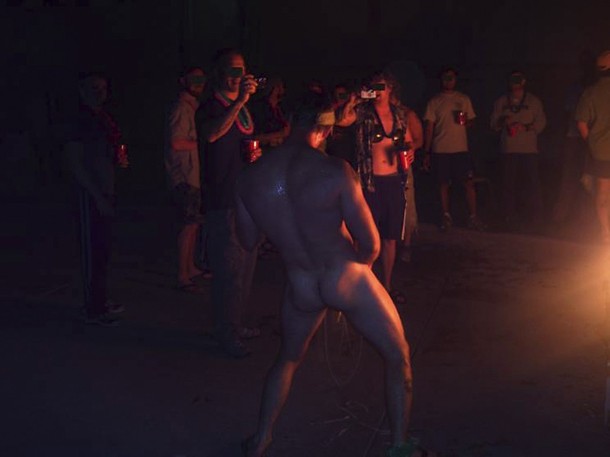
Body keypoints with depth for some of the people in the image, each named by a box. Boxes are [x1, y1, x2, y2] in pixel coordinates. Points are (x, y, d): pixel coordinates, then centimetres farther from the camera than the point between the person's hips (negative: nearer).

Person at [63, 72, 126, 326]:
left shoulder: (104, 120, 14)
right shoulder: (81, 122, -10)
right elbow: (74, 163, -15)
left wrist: (120, 159, 4)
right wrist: (98, 196, -18)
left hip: (106, 193, 8)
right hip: (91, 194, -8)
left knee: (103, 249, 15)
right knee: (93, 250, -4)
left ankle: (102, 300, 26)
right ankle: (94, 310, 1)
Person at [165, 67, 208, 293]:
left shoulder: (192, 106, 18)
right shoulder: (181, 108, -13)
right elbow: (176, 143, -21)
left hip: (194, 175, 10)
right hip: (185, 176, -10)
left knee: (194, 223, 15)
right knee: (189, 224, -8)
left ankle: (191, 268, 26)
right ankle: (183, 277, -2)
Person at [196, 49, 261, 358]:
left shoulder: (244, 110, 16)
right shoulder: (210, 108, -10)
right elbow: (211, 134, -35)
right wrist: (239, 101, -40)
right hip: (223, 200, -9)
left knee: (246, 265, 16)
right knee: (228, 268, -6)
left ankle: (236, 324, 30)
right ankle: (227, 334, 5)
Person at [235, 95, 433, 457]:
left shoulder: (249, 178, -8)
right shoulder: (335, 171, -20)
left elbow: (249, 241, 6)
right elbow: (371, 244, -15)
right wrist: (358, 266, 7)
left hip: (301, 289, 4)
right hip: (347, 280, -4)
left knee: (288, 359, 30)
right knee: (399, 358, 19)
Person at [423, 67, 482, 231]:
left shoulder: (464, 99, 10)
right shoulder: (434, 102, 5)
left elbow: (471, 121, 18)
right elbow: (429, 127, 3)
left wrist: (465, 122, -8)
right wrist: (427, 153, -2)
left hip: (461, 148, 1)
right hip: (440, 150, -1)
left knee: (469, 182, -4)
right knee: (443, 184, 4)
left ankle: (473, 217, 1)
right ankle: (446, 217, 15)